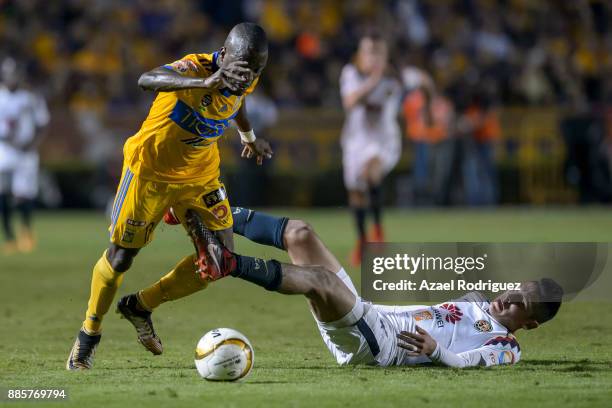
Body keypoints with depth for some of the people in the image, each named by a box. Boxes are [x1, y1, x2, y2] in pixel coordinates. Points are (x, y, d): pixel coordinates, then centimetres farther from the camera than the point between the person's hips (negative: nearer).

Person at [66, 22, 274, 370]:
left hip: (200, 175, 6)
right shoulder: (195, 68, -33)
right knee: (121, 256, 1)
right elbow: (147, 80, -56)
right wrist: (206, 83, -72)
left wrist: (249, 137, 34)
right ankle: (90, 333, 26)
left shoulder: (246, 80, -12)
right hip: (150, 169, -6)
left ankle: (141, 306, 20)